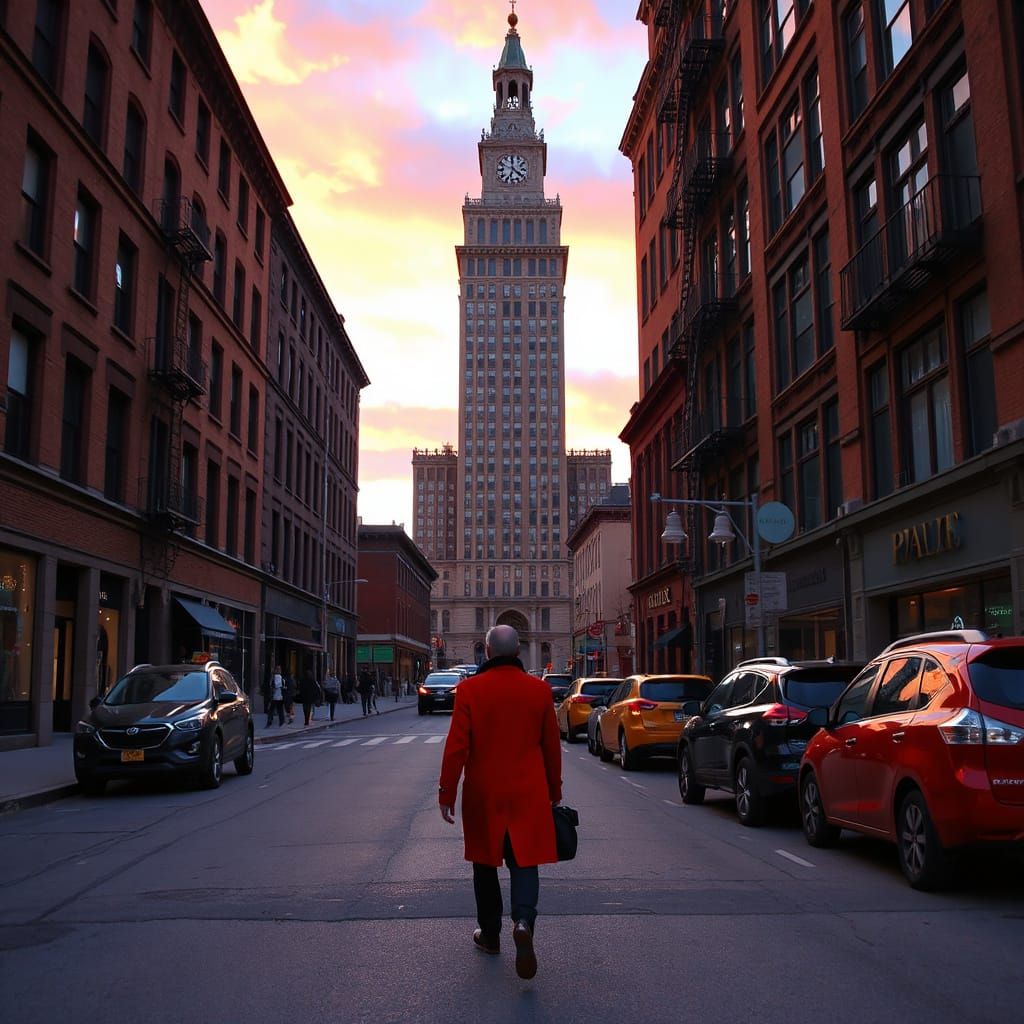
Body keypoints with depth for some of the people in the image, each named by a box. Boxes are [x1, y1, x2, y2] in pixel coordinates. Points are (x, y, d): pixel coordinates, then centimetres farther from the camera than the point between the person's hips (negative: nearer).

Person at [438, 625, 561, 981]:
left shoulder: (470, 689, -8)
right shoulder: (539, 689, -2)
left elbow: (457, 746, -9)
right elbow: (552, 746, 4)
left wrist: (446, 793, -1)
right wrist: (554, 792, 15)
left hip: (482, 794, -1)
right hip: (528, 794, 1)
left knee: (485, 862, 15)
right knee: (524, 861, 6)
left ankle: (490, 935, 25)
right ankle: (523, 921, -18)